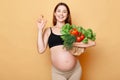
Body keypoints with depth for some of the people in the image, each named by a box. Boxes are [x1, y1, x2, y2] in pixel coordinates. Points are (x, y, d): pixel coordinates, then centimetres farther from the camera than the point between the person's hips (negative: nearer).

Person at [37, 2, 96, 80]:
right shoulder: (49, 30, 3)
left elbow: (92, 43, -4)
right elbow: (41, 49, -7)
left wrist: (74, 44, -14)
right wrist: (40, 29, -7)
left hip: (75, 70, 1)